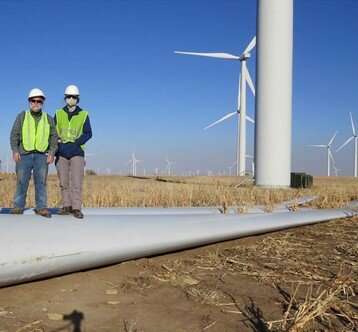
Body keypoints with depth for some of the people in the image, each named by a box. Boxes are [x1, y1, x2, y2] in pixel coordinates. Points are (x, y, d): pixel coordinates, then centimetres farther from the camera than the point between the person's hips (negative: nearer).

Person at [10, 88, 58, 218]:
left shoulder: (48, 118, 14)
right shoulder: (22, 116, 11)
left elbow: (54, 137, 10)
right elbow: (14, 134, 6)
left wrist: (52, 152, -2)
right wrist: (15, 150, -6)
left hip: (42, 155, 1)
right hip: (24, 154, 0)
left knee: (41, 181, -3)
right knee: (22, 181, -1)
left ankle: (41, 207, 0)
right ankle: (18, 206, 6)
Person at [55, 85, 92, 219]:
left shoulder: (83, 115, 4)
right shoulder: (59, 114, 10)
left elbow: (88, 133, 0)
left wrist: (76, 142, -13)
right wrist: (57, 141, -8)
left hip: (77, 152, -2)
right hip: (61, 153, 3)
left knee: (76, 182, -9)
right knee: (64, 182, 7)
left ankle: (76, 208, -6)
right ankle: (66, 206, 16)